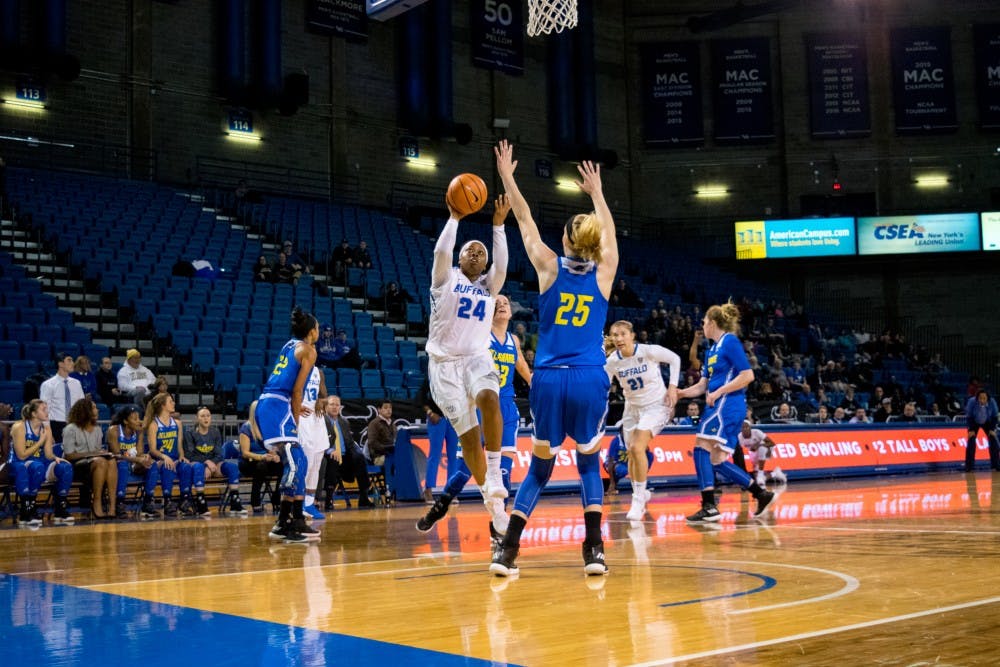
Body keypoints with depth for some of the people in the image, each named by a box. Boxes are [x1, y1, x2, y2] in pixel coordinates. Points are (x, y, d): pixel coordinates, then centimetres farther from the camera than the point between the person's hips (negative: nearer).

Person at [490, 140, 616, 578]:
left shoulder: (550, 268, 2)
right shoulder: (603, 274, 4)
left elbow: (525, 221, 13)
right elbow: (609, 233, 24)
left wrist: (507, 176, 24)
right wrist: (596, 193, 38)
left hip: (548, 379, 0)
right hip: (589, 380, 0)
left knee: (540, 466, 11)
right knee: (589, 461, 15)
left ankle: (507, 549, 1)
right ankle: (594, 549, 3)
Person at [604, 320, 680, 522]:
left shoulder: (649, 351, -20)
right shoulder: (612, 361, -10)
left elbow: (674, 359, -4)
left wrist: (672, 387, -10)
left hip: (656, 405, -5)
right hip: (632, 408, 5)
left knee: (637, 448, -23)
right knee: (632, 455, 8)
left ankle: (638, 501, -14)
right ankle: (641, 494, 34)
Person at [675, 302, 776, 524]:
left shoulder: (730, 342, -7)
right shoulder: (712, 350, 20)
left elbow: (747, 375, -14)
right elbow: (702, 385, 20)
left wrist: (718, 392, -17)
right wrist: (678, 393, 7)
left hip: (728, 405, -9)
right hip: (717, 407, 9)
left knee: (701, 448, -17)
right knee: (717, 461, 7)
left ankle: (709, 506, -21)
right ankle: (761, 494, 16)